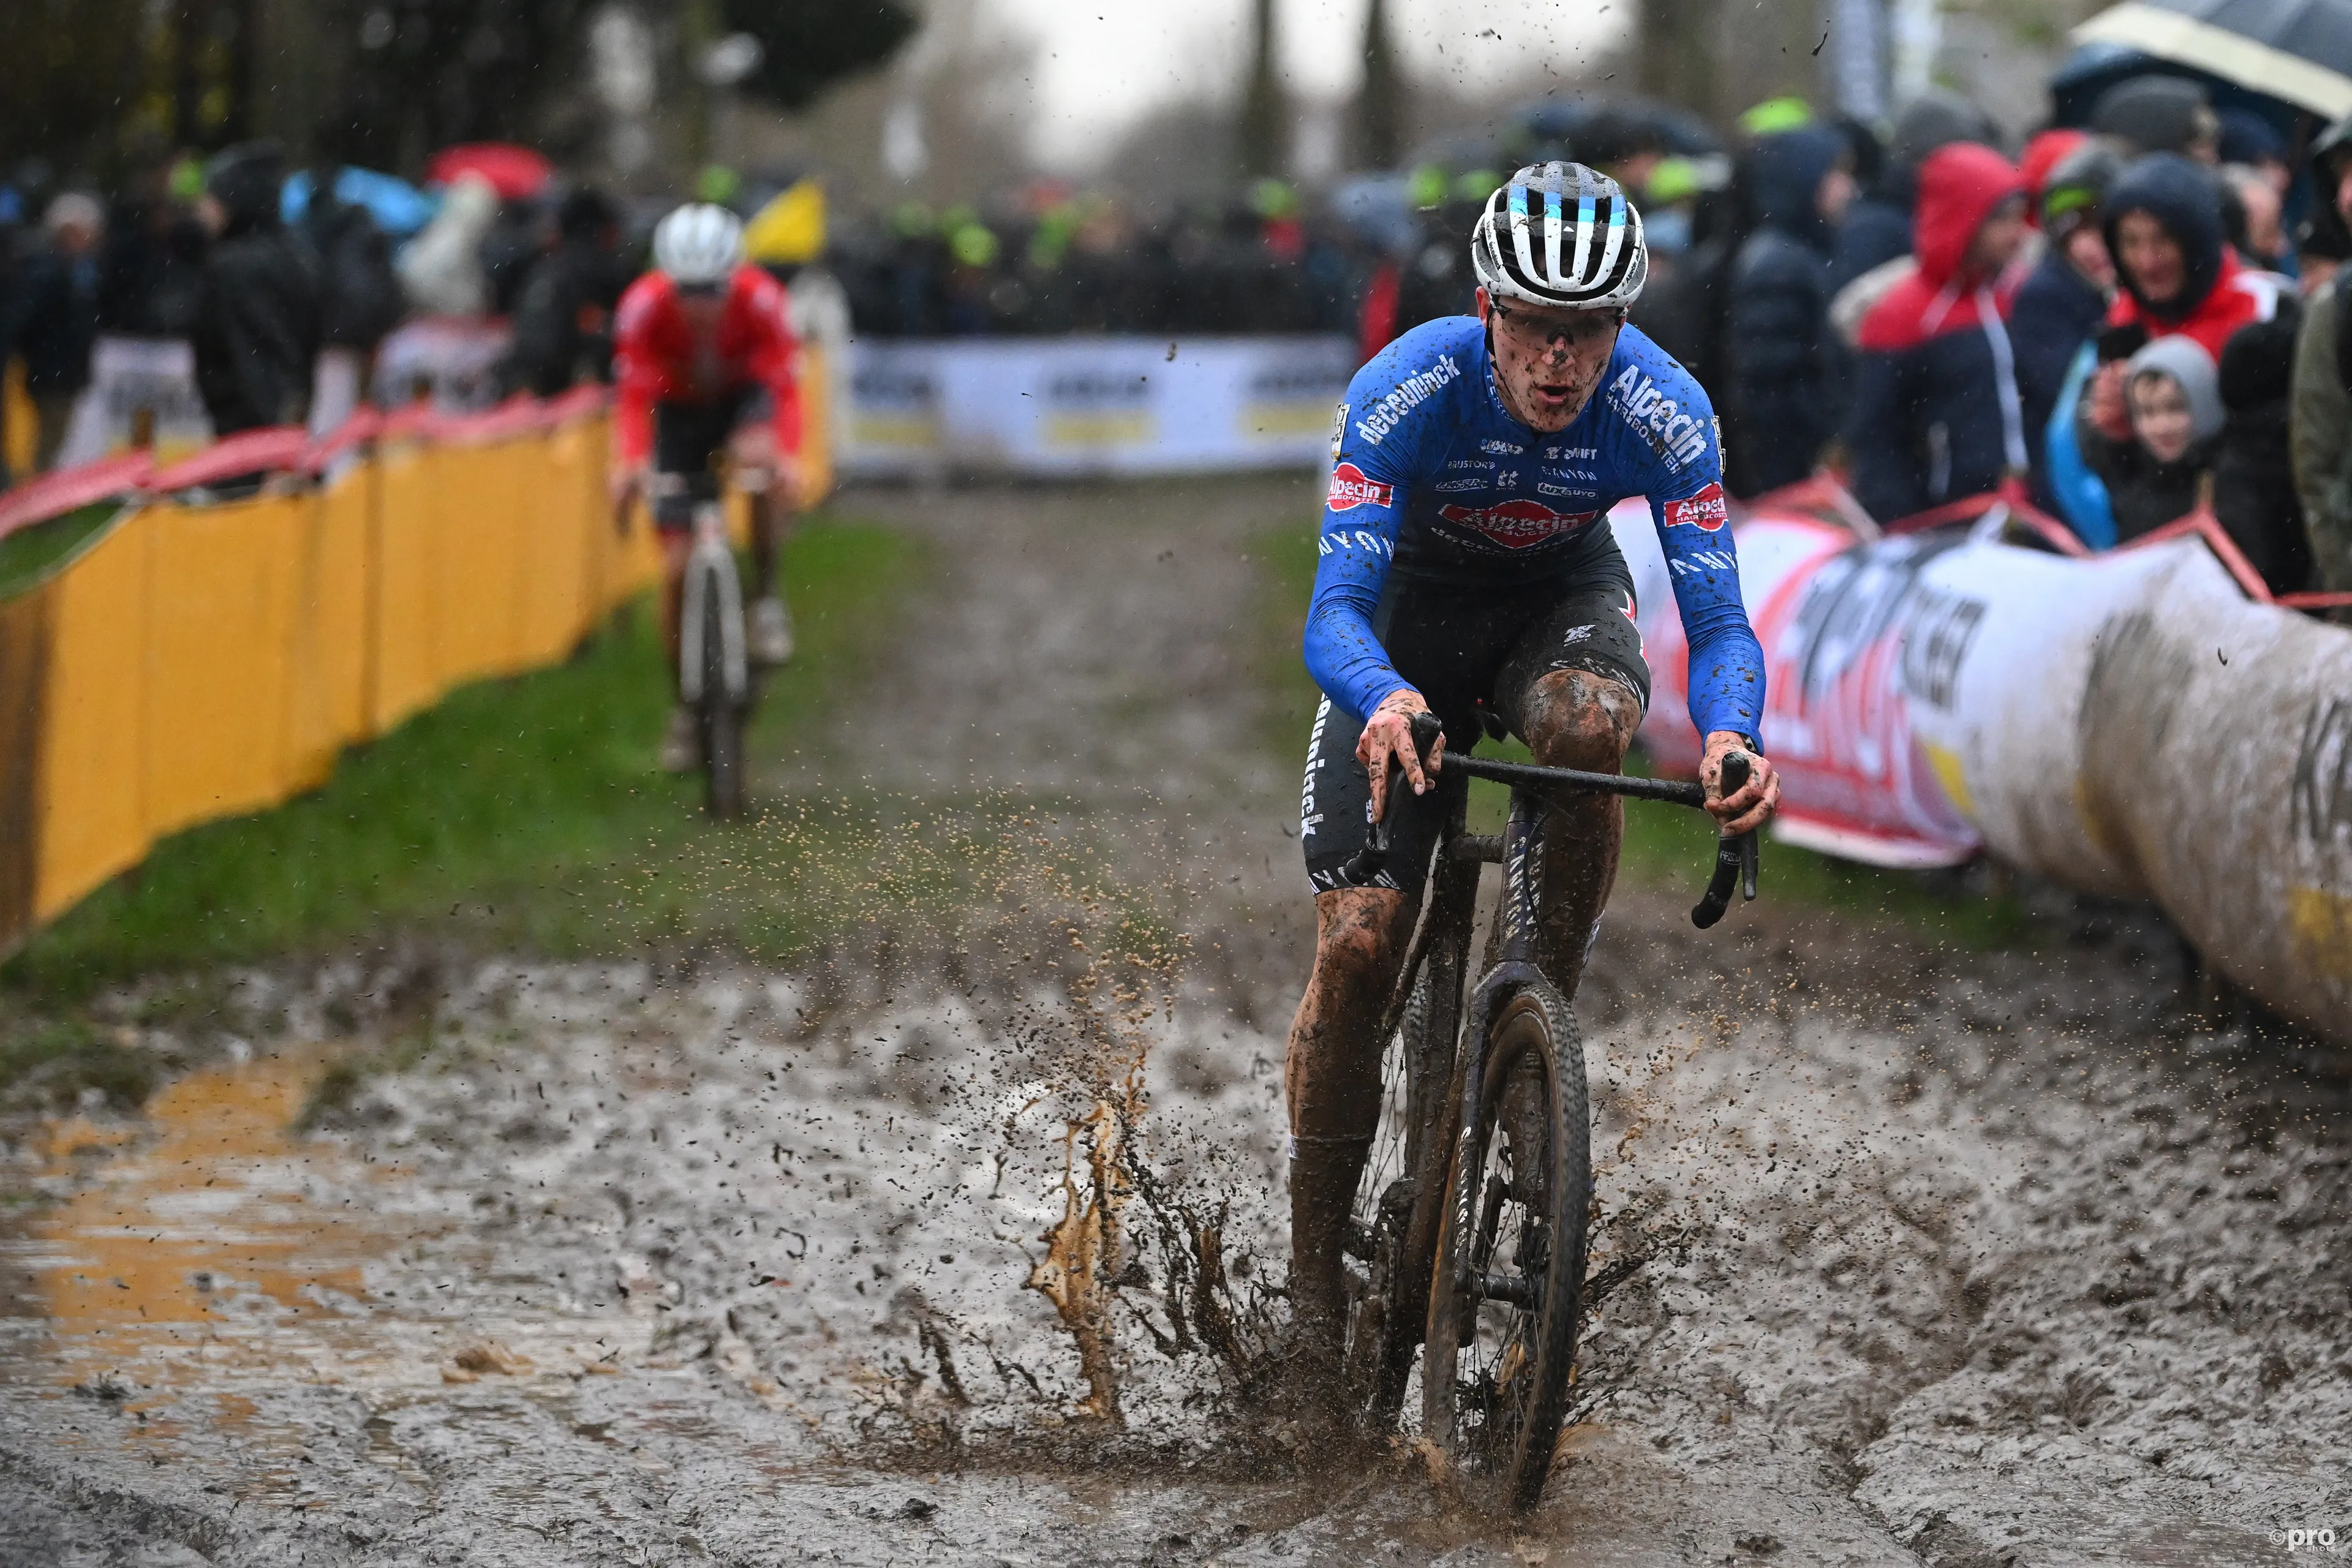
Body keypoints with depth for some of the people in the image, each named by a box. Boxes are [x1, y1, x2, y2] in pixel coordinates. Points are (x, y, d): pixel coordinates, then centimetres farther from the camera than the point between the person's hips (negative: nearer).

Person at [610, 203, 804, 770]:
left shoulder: (761, 298, -29)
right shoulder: (644, 305, -29)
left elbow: (784, 385, -33)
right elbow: (633, 394, -30)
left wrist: (788, 455, -50)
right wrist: (628, 462, -48)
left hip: (745, 399, -1)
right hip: (680, 411, 1)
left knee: (761, 456, -38)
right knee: (678, 568, -7)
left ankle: (767, 592, -16)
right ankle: (686, 707, 9)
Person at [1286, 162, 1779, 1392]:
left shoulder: (1664, 413, -29)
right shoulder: (1406, 390, -33)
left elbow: (1718, 621, -31)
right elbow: (1334, 611, -38)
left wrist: (1731, 737, -53)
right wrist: (1385, 700, -61)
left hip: (1562, 591, 1)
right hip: (1414, 601, -1)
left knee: (1586, 720, -37)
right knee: (1357, 946, -13)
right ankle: (1313, 1267, 0)